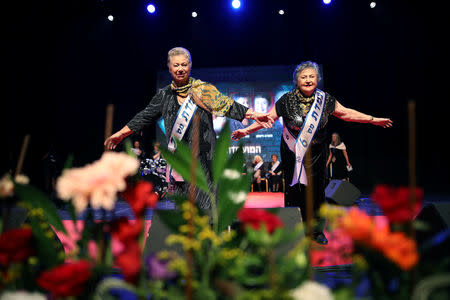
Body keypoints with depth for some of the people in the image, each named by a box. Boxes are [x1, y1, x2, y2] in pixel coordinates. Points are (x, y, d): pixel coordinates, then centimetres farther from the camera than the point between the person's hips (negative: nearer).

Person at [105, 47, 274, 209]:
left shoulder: (204, 90, 3)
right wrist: (121, 133, 17)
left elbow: (228, 105, 2)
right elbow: (145, 116, 17)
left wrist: (253, 115, -7)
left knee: (204, 199, -6)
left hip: (203, 154, -3)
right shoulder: (164, 95, 12)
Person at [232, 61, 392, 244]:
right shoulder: (287, 100, -6)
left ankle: (317, 231, 20)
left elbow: (346, 113, 10)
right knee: (293, 191, 2)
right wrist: (246, 130, -8)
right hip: (292, 155, -2)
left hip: (316, 155, 2)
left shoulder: (325, 99, 0)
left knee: (317, 192, 4)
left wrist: (373, 120, 12)